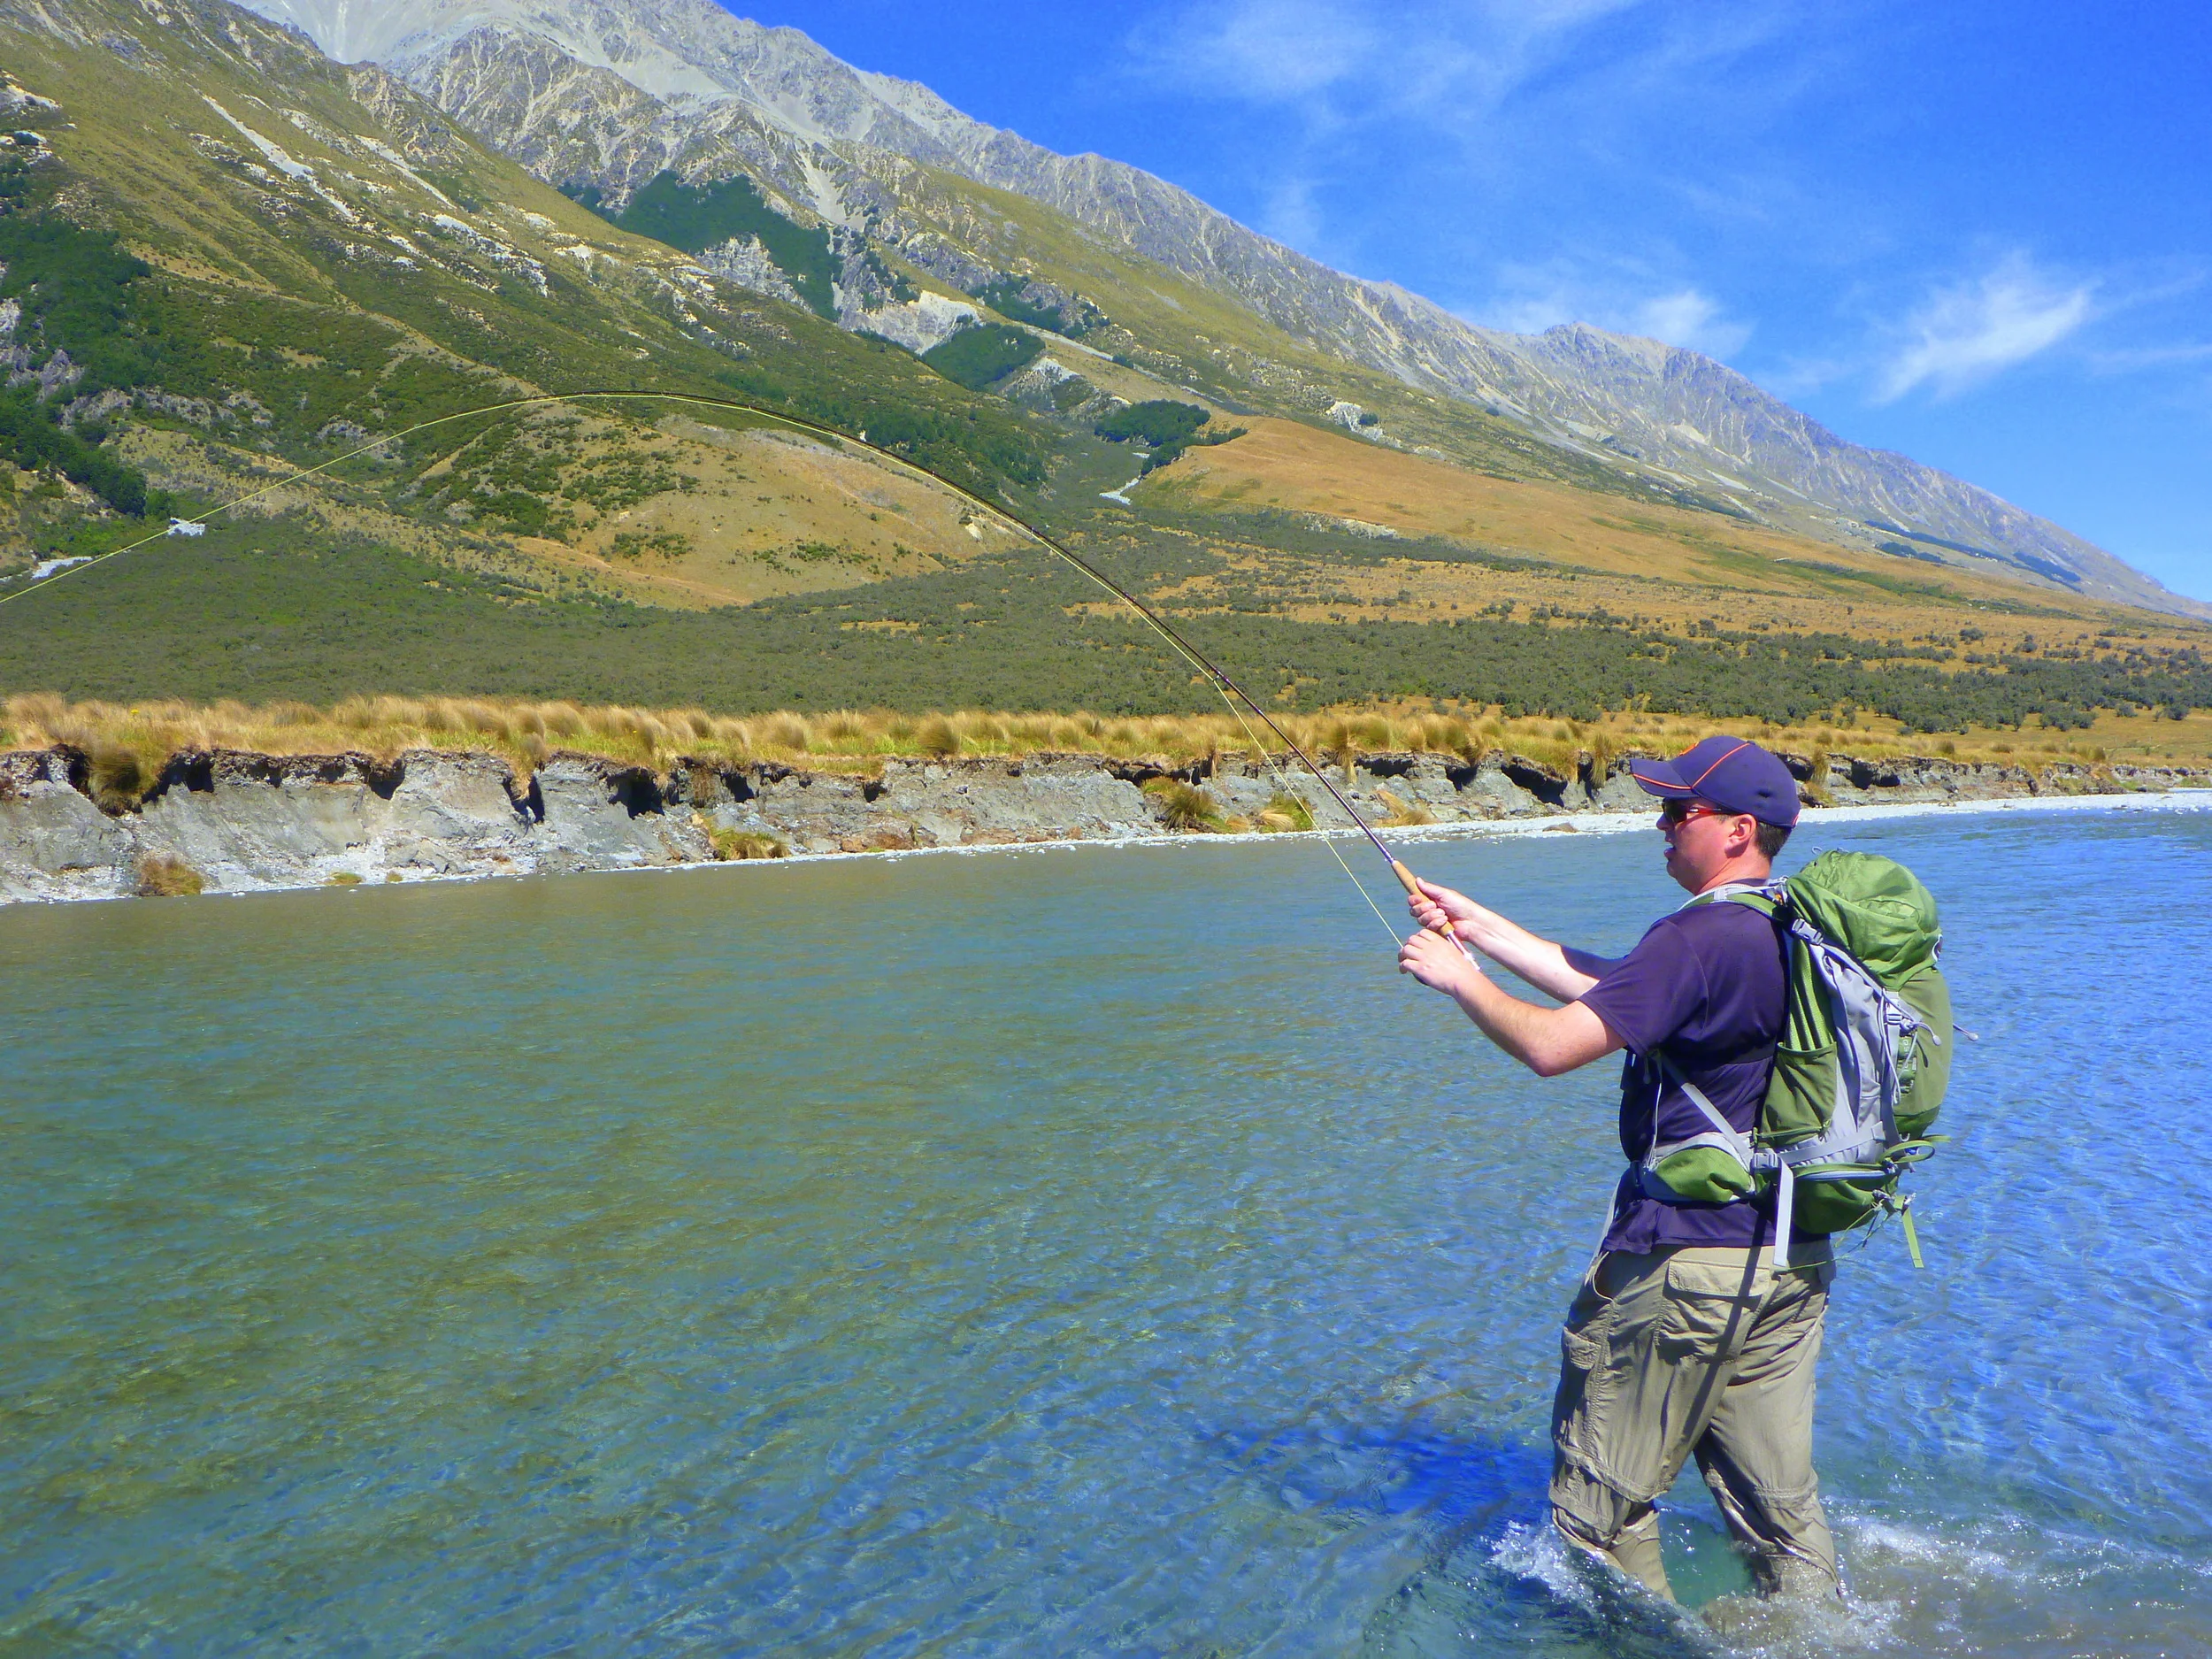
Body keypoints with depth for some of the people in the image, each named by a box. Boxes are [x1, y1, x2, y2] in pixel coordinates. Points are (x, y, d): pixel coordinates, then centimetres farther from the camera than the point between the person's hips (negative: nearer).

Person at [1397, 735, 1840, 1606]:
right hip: (1795, 1260, 9)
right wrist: (1482, 928, 16)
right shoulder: (1786, 934, 10)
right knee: (1778, 1498, 19)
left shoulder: (1699, 938, -21)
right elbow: (1611, 990, 15)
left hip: (1684, 1259, -9)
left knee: (1603, 1497, 11)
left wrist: (1457, 975, -9)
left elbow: (1553, 1045, -26)